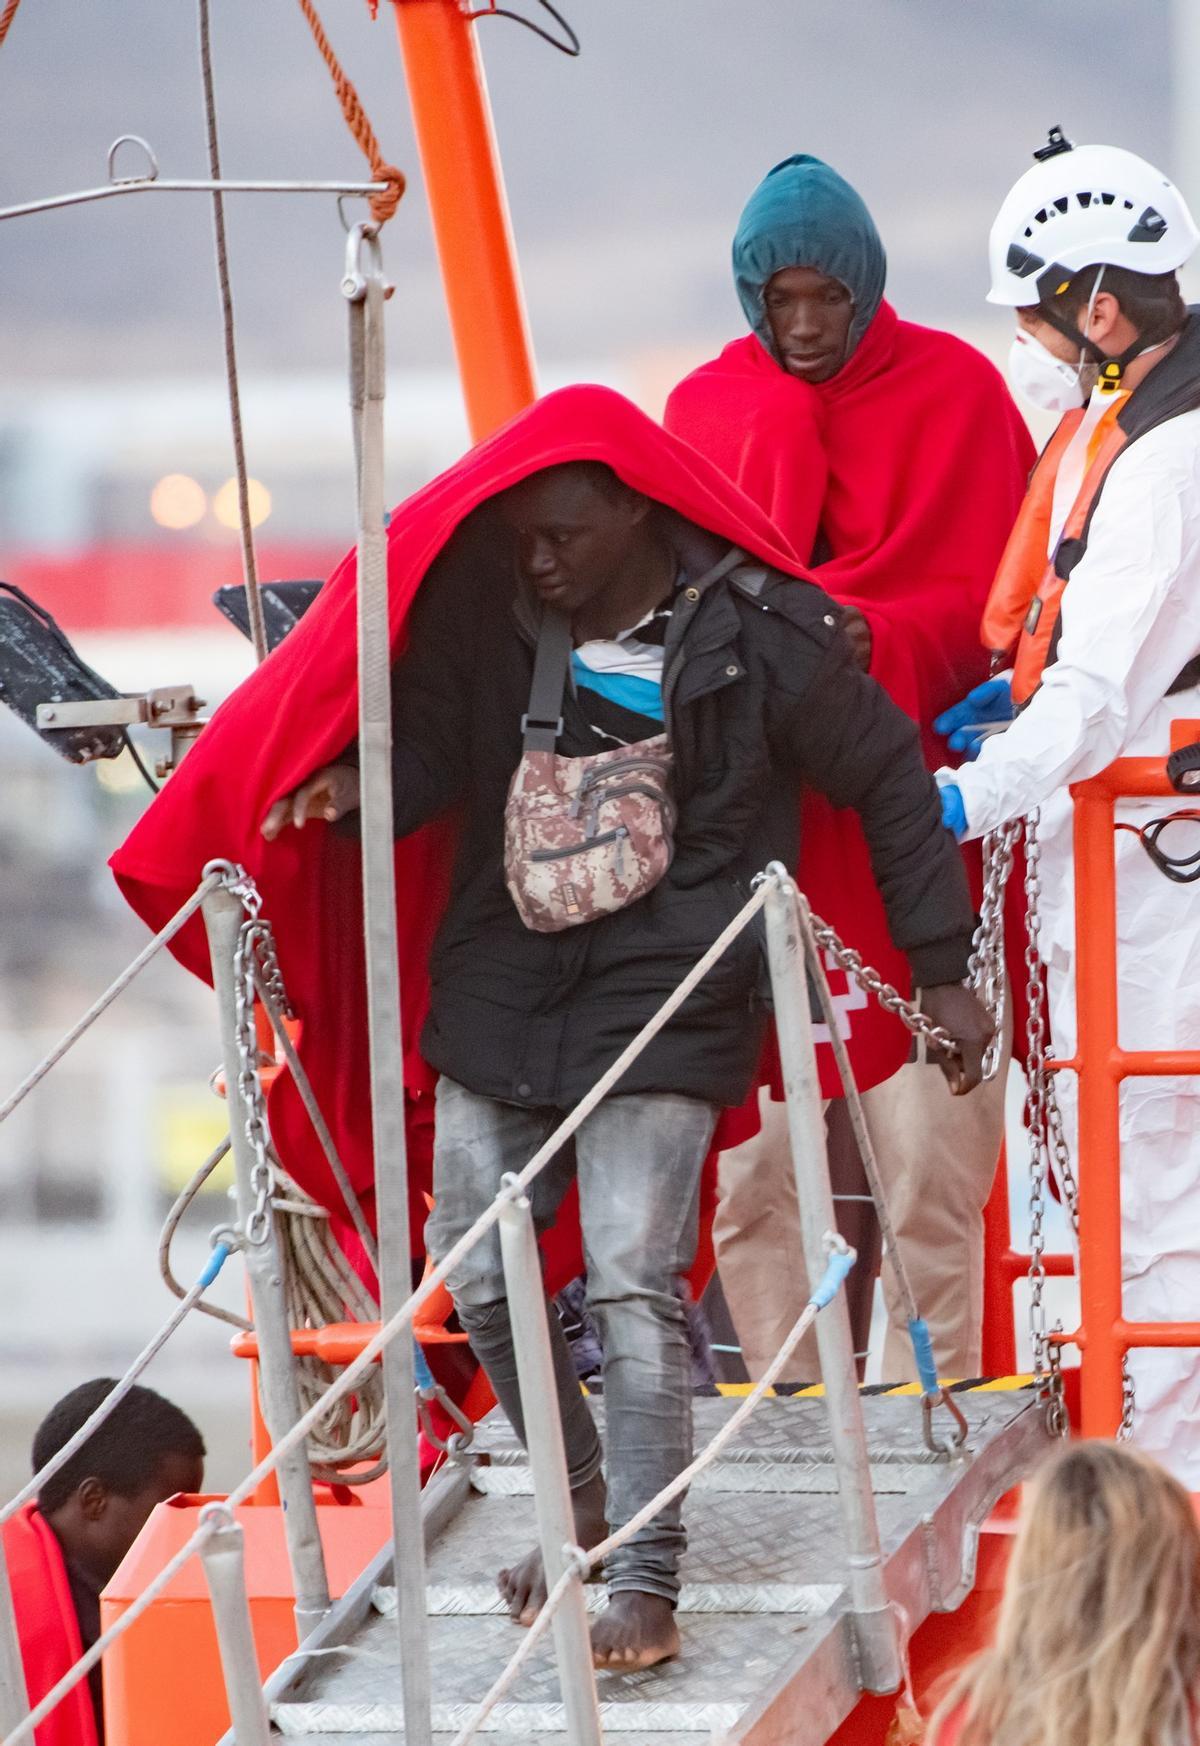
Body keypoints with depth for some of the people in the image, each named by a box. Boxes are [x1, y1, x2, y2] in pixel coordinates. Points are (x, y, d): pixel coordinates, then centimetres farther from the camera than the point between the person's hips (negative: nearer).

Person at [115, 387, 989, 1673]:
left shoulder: (756, 635, -10)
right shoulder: (489, 608, -1)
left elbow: (889, 782, 0)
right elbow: (431, 746, 2)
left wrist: (941, 970, 2)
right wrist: (350, 785, -22)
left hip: (663, 1003, -5)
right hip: (503, 990, 5)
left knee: (632, 1288, -14)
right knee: (477, 1277, 7)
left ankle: (646, 1587, -9)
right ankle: (586, 1504, 29)